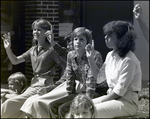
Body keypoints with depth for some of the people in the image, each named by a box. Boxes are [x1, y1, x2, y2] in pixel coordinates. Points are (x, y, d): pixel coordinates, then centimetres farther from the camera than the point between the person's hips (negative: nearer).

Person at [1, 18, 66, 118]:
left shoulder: (51, 49, -6)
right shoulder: (33, 50, 16)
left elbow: (66, 67, -11)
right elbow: (15, 61, 16)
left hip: (45, 85, -8)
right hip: (34, 84, 8)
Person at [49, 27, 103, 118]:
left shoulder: (95, 55, -13)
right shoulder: (71, 55, 6)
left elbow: (94, 78, -18)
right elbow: (69, 77, 9)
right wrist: (69, 96, 5)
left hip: (92, 94, -7)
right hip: (77, 93, 7)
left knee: (63, 109, -22)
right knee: (53, 106, -10)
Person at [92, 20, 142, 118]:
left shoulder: (128, 60, -18)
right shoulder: (110, 56, 8)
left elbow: (120, 90, -19)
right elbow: (98, 78, 11)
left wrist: (101, 101, -13)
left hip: (127, 102, -8)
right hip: (112, 97, 8)